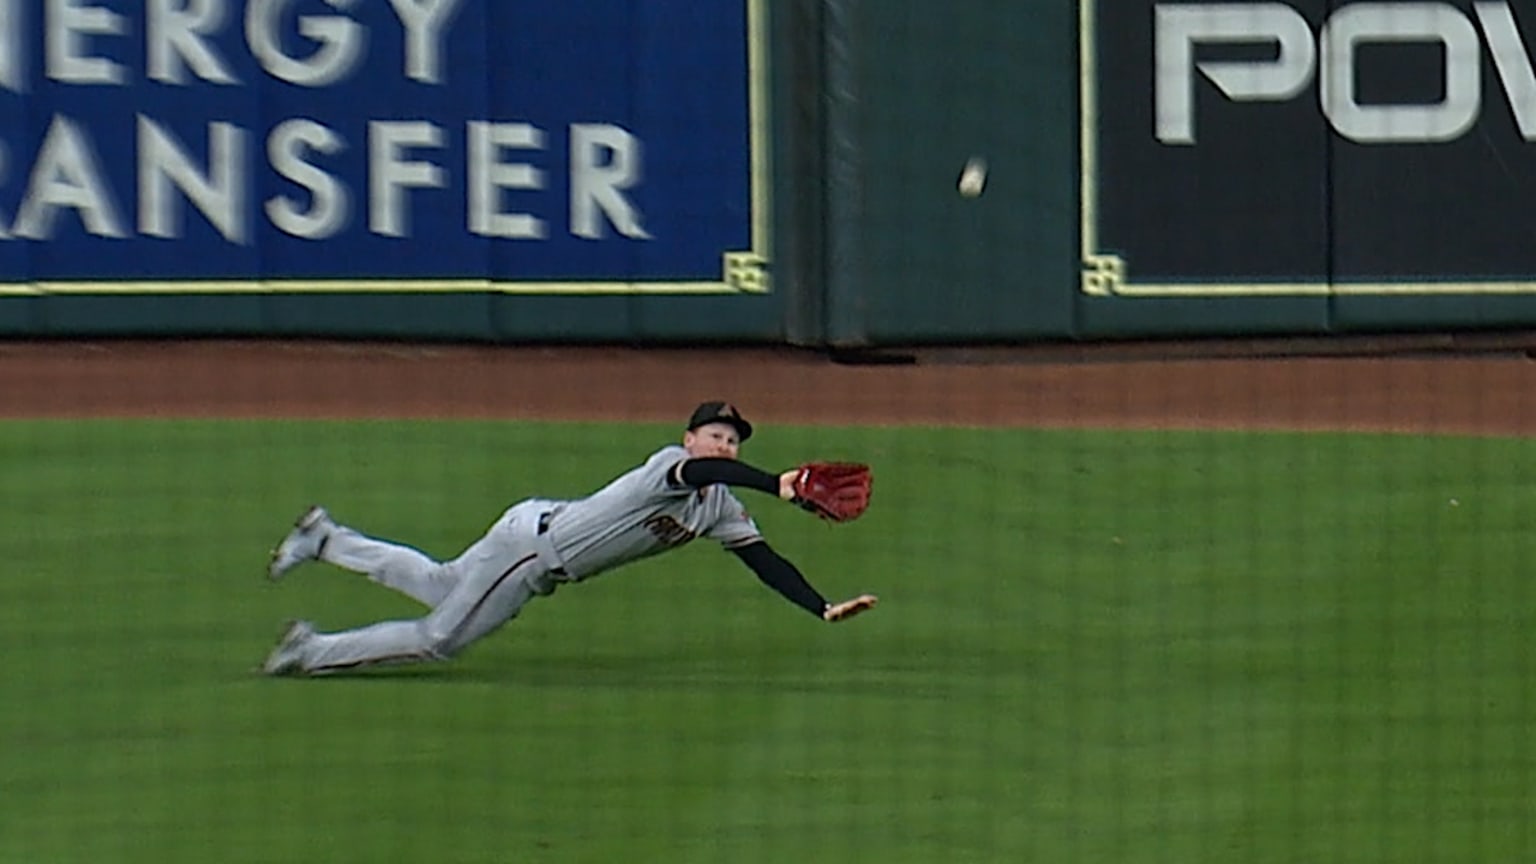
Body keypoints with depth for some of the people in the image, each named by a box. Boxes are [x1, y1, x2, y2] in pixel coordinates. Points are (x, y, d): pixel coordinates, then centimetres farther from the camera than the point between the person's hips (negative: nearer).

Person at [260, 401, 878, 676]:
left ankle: (328, 538, 37)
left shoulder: (720, 510, 1)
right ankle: (313, 652, 13)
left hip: (547, 572, 8)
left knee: (439, 587, 24)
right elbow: (705, 468, -46)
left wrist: (822, 609, -15)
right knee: (437, 638, -1)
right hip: (532, 537, -8)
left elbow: (764, 560, -2)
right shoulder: (670, 466, -24)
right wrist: (776, 486, -61)